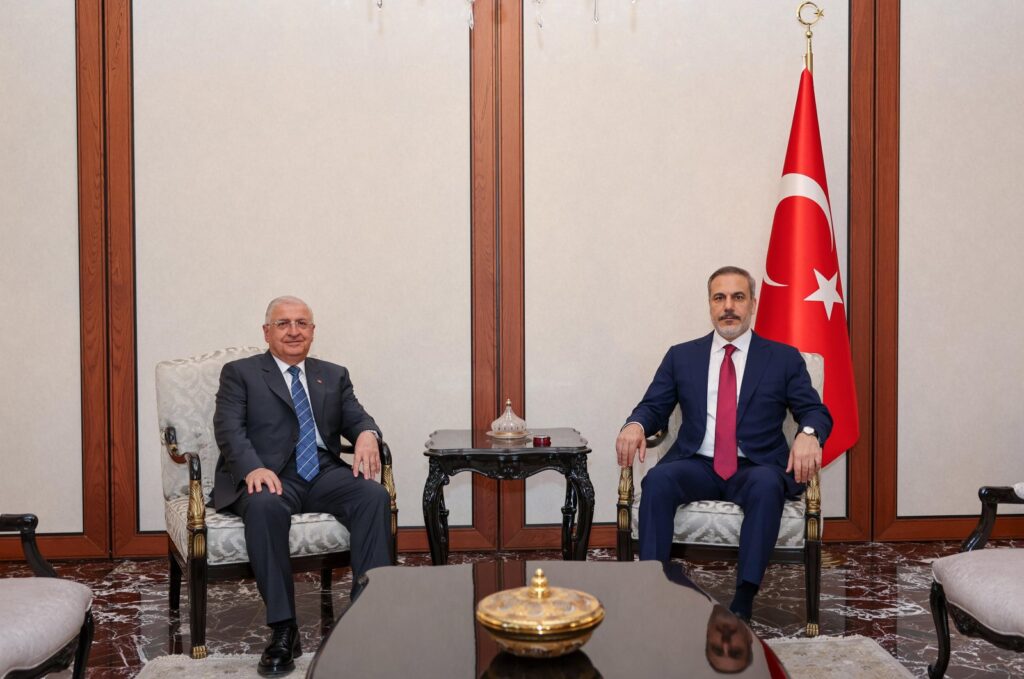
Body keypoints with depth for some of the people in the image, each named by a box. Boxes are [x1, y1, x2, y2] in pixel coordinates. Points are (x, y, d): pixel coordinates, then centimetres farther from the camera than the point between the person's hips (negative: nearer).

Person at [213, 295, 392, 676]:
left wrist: (367, 434, -16)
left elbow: (356, 417, 11)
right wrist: (254, 468, -24)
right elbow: (229, 428, -3)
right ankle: (283, 631, -30)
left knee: (375, 495, -27)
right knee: (264, 506, -37)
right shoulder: (240, 373, 12)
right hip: (269, 476, -3)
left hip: (324, 473, 3)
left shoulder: (334, 376, 24)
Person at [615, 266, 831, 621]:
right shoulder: (681, 356, 16)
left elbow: (816, 412, 6)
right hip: (697, 466, 1)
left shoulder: (784, 358, 12)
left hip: (755, 468, -1)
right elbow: (654, 407, 12)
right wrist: (635, 425, -13)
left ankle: (743, 602, -33)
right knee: (657, 480, -31)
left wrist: (808, 434, -19)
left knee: (767, 485, -36)